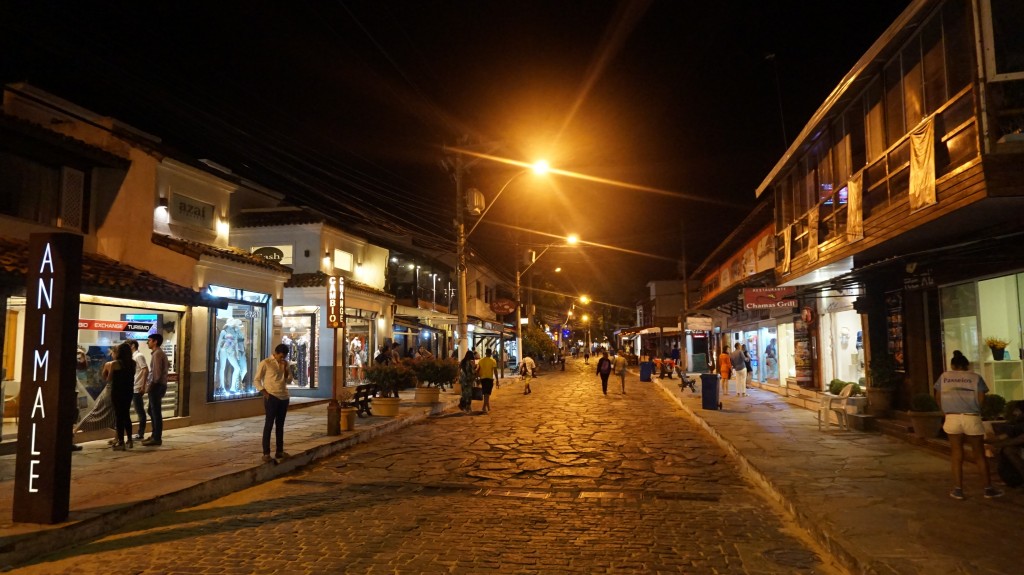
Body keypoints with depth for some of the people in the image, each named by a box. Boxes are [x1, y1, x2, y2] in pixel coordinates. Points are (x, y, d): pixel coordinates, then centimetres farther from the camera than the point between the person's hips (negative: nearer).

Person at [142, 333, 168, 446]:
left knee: (156, 412, -5)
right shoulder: (160, 353, 17)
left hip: (156, 386, -10)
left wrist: (152, 384, -12)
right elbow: (166, 368, 17)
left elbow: (156, 372, -20)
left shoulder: (157, 354, -14)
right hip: (159, 385, 10)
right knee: (152, 411, 17)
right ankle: (155, 435, 24)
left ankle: (157, 438, 0)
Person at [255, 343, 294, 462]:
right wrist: (264, 393, -13)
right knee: (269, 424, -4)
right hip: (271, 397, -5)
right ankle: (266, 453, -1)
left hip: (284, 397, 6)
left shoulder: (286, 364, 11)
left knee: (280, 424, 11)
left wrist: (286, 369, -3)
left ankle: (279, 451, 18)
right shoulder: (265, 363, -5)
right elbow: (256, 380, -3)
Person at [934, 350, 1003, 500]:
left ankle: (958, 489, 9)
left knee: (957, 455, 8)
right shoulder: (975, 377, 5)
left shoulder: (944, 376, 9)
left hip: (952, 418, 1)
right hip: (972, 418, -1)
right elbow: (981, 399, -1)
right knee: (979, 455, 12)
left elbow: (938, 399, 9)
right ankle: (988, 489, 19)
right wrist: (972, 409, 16)